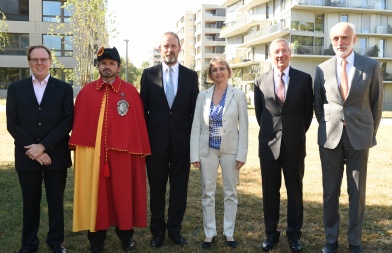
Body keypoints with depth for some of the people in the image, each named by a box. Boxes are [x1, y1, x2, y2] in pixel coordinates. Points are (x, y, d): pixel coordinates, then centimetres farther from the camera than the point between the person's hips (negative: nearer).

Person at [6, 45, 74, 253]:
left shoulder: (64, 88, 2)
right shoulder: (16, 88, 6)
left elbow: (67, 122, -6)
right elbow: (12, 124, 0)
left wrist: (43, 146, -14)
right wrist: (33, 149, -10)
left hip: (56, 155, -1)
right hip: (27, 156, 1)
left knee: (56, 201, 9)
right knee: (30, 202, 12)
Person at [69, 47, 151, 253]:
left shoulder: (130, 91, 1)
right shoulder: (86, 92, 6)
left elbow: (138, 122, 1)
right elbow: (79, 123, 7)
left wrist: (140, 151, -1)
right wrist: (77, 149, 3)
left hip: (122, 153, -1)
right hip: (92, 153, 2)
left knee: (123, 194, 8)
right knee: (94, 195, 8)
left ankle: (126, 235, 26)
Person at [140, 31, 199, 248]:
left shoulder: (191, 75, 4)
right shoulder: (148, 74, 2)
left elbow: (195, 109, 5)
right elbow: (143, 108, 3)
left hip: (182, 141, 1)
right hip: (156, 140, 0)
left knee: (179, 187, 9)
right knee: (156, 188, 10)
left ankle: (175, 229, 25)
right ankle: (157, 230, 26)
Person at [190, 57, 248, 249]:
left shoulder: (239, 95, -1)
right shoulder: (203, 96, 3)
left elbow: (243, 127, -2)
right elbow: (196, 126, 1)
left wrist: (241, 154, -8)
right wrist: (195, 154, -5)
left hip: (230, 150, -1)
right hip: (207, 150, 1)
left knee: (230, 193, 8)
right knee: (207, 193, 6)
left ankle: (229, 232, 22)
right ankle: (209, 233, 19)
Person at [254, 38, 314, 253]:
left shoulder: (304, 79, 0)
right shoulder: (260, 81, 2)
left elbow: (308, 111, 6)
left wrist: (297, 134, 9)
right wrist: (270, 132, 12)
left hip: (295, 144, 0)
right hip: (269, 144, 1)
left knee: (295, 190, 8)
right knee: (270, 191, 8)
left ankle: (294, 234, 22)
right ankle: (271, 233, 22)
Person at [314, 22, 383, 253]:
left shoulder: (371, 66, -2)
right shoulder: (322, 69, 1)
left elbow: (376, 102, 5)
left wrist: (371, 133, 7)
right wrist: (326, 128, 11)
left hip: (359, 136, -1)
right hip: (330, 137, 1)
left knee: (357, 191, 6)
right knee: (330, 191, 7)